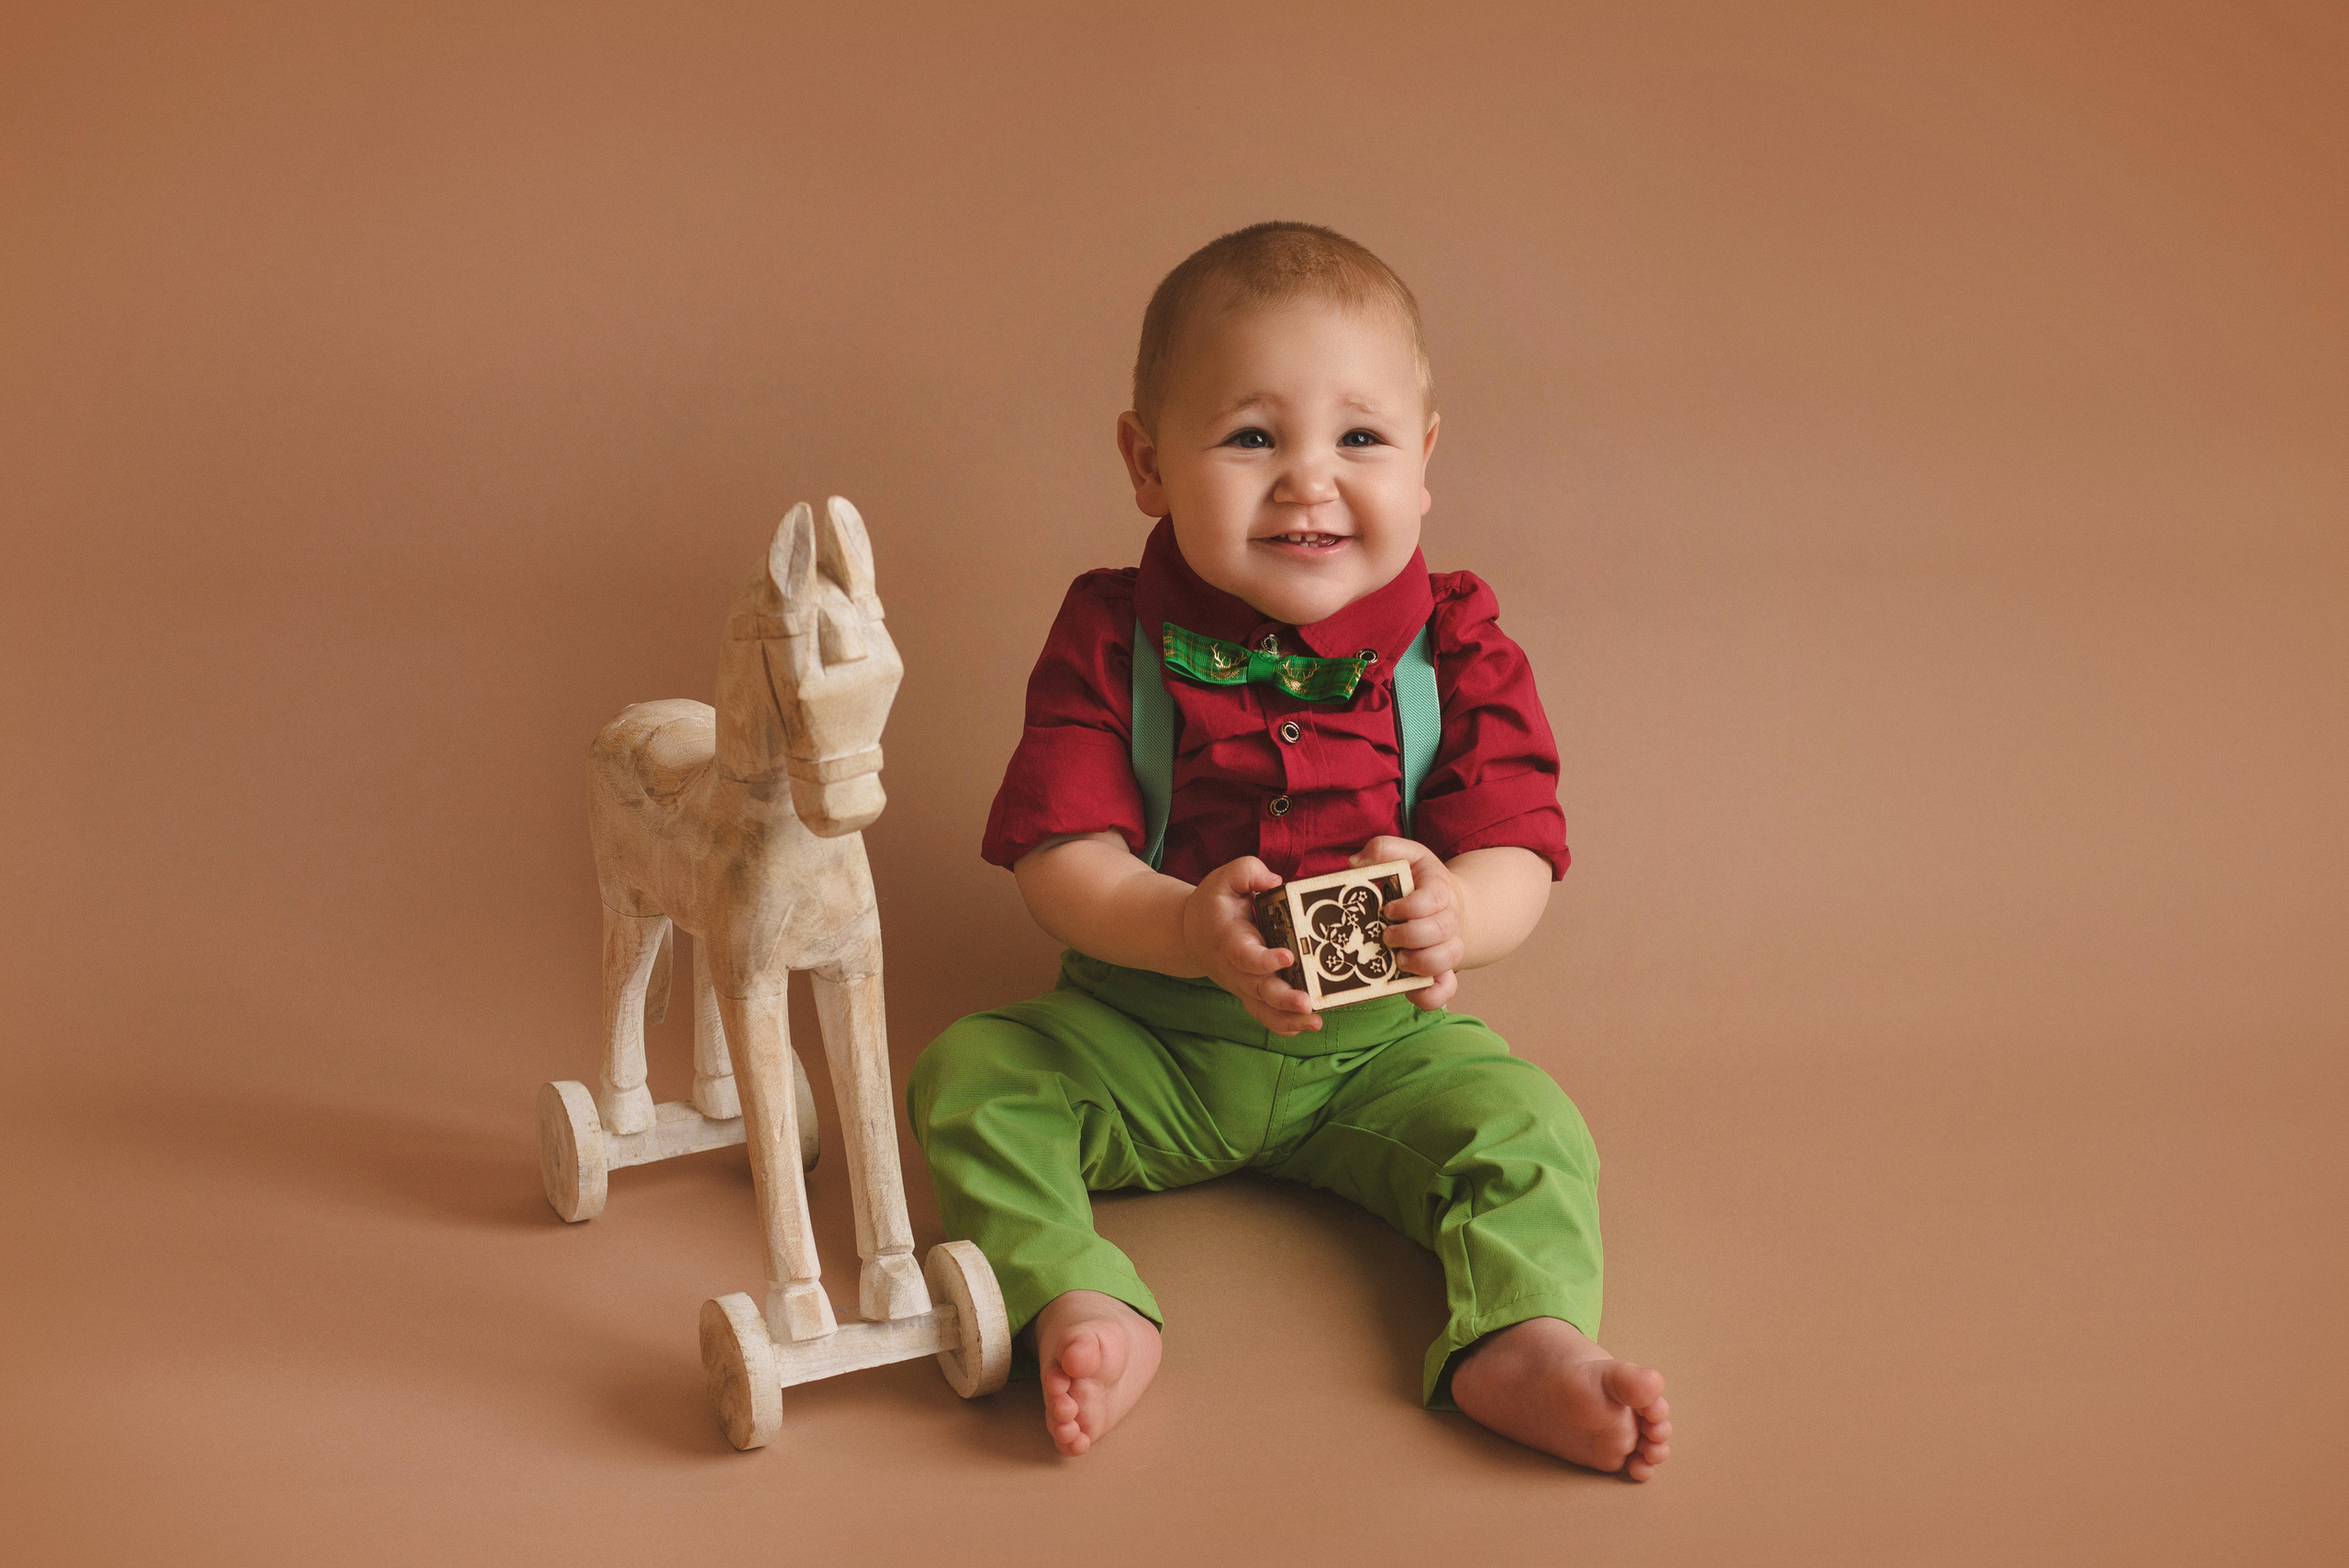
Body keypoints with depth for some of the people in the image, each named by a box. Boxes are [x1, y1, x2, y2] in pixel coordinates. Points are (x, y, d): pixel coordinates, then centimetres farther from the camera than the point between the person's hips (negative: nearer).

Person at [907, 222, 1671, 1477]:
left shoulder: (1456, 647, -5)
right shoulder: (1110, 642, -7)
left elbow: (1518, 860, -9)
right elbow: (1057, 860, -13)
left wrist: (1450, 914, -34)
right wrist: (1189, 932, -34)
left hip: (1380, 1045, 0)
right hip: (1140, 1033, 0)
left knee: (1523, 1126, -23)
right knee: (968, 1077, -20)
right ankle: (1083, 1308, -33)